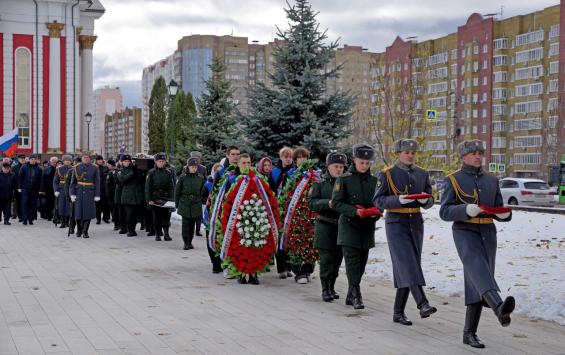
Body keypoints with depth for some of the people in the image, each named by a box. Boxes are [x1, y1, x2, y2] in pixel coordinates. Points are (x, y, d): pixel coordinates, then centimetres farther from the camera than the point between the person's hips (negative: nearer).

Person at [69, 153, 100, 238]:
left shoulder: (94, 168, 3)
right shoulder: (76, 168, 6)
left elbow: (97, 182, 2)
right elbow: (73, 181, 4)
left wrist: (97, 195, -4)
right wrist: (72, 193, -4)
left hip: (90, 192, -1)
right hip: (79, 192, 1)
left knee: (88, 212, -3)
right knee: (78, 211, 2)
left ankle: (85, 232, 5)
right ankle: (79, 231, 19)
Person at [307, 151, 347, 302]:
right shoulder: (320, 183, 1)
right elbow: (311, 202, -5)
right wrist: (328, 203, -19)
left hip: (342, 226, 3)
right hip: (325, 226, -3)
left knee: (337, 259, 8)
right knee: (326, 259, -6)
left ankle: (332, 287, 22)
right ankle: (325, 289, 3)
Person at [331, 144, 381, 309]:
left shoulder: (374, 181, 9)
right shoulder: (344, 179, -4)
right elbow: (336, 203, -7)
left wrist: (376, 213, -9)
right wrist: (355, 211, -19)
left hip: (367, 227, 5)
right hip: (349, 225, -5)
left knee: (362, 263, 8)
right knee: (352, 261, -11)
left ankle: (350, 296, 20)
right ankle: (356, 295, -10)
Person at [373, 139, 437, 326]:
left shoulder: (422, 174, 10)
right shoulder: (387, 174, -2)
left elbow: (430, 201, 12)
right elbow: (378, 200, -6)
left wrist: (425, 200, -12)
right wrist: (399, 200, -21)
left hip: (416, 223, 5)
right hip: (396, 224, -5)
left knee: (406, 268, 5)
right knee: (407, 264, -18)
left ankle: (398, 313, 11)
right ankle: (423, 305, -29)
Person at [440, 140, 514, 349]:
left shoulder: (491, 180, 15)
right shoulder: (453, 180, 1)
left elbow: (498, 210, 16)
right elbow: (445, 212, -6)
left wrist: (504, 214, -8)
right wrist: (466, 210, -23)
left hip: (488, 234, 5)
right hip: (465, 232, -5)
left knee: (477, 283, 2)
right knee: (478, 269, -30)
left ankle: (469, 333, 9)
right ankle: (499, 308, -55)